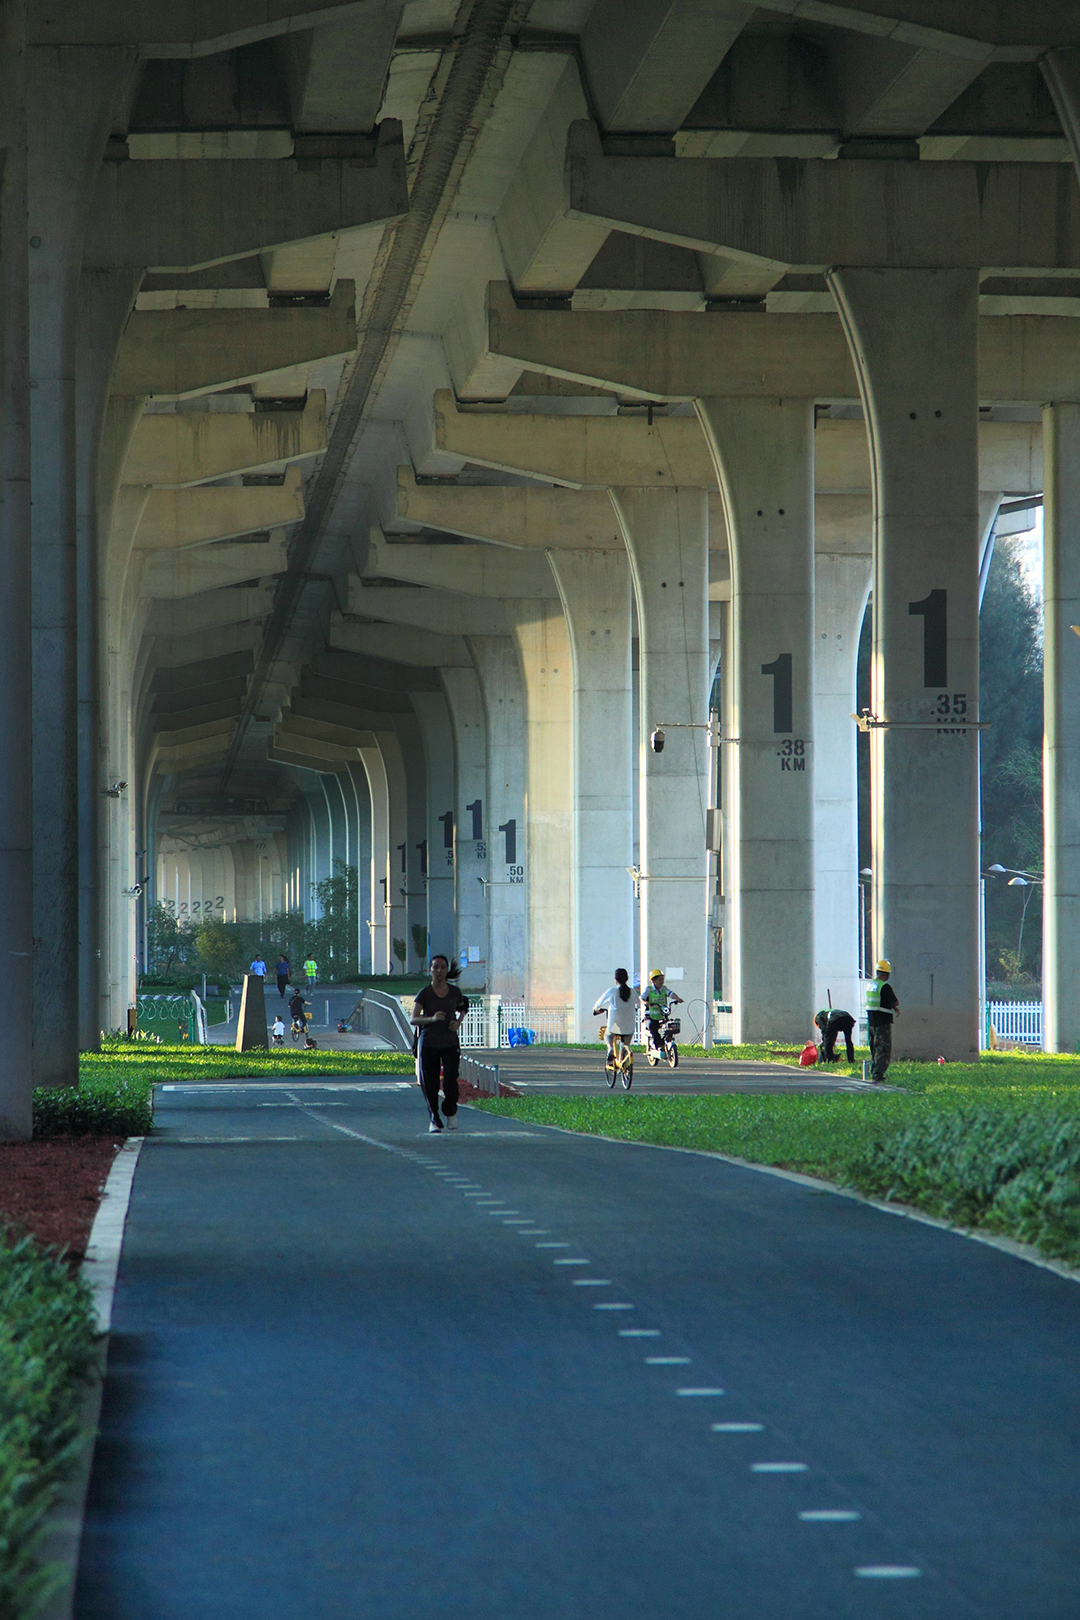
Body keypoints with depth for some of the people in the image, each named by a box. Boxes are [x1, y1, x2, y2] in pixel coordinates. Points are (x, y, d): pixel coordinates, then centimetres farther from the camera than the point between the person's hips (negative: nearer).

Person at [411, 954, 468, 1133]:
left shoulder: (454, 991, 1)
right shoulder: (424, 993, -5)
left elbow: (462, 1009, 21)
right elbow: (414, 1019, -11)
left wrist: (459, 1022, 0)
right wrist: (432, 1018, -28)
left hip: (450, 1044, 1)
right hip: (428, 1044, -1)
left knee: (450, 1082, -12)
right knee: (430, 1085, 0)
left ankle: (451, 1112, 16)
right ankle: (434, 1120, 18)